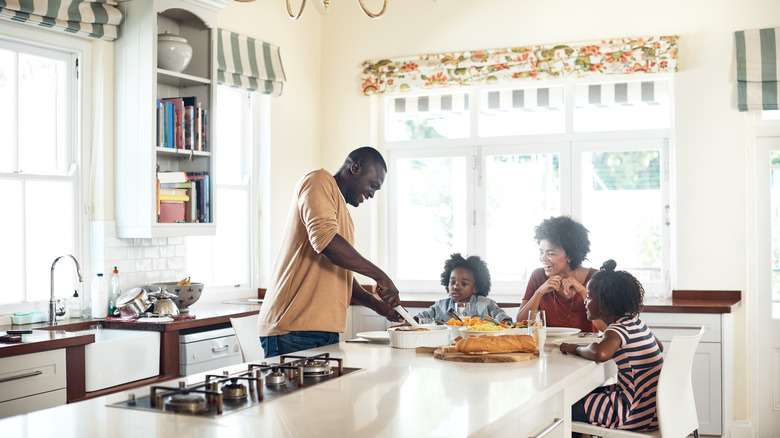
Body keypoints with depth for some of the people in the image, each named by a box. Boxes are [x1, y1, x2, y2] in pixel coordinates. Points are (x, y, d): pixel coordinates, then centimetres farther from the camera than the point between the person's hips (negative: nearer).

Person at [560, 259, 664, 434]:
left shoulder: (618, 329, -19)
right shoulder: (636, 322, 8)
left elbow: (601, 353, -43)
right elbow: (658, 345, 29)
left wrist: (576, 348, -22)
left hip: (637, 415, -10)